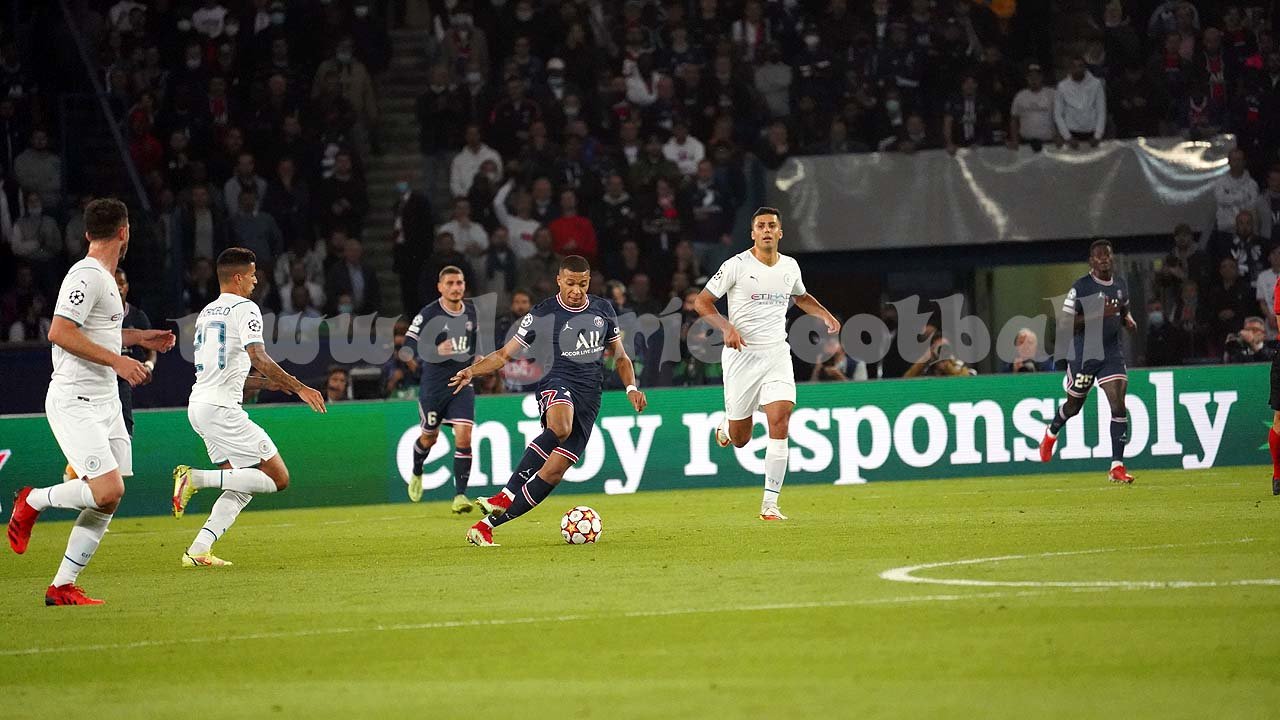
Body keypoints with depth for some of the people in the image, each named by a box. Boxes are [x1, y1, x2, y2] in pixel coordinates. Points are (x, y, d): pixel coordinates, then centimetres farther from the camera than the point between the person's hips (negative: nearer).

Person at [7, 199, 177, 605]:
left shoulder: (103, 279, 17)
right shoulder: (87, 276, -14)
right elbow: (59, 332, -25)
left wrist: (138, 338, 28)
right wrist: (116, 360, -25)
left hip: (105, 403, 10)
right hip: (75, 402, -10)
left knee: (108, 501, 2)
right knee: (107, 491, -21)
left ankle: (62, 587, 6)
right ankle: (33, 501, 4)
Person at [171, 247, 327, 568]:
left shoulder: (206, 313, 22)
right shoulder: (244, 308, -5)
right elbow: (258, 358, -18)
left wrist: (268, 383, 25)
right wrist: (299, 387, -13)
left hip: (198, 405, 9)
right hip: (221, 407, -9)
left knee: (242, 487, 13)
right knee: (277, 478, -7)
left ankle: (198, 550, 0)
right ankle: (196, 478, -16)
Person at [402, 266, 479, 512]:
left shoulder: (472, 311, 4)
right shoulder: (428, 315, -13)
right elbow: (407, 348, -17)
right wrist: (435, 351, -30)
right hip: (434, 384, -3)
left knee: (464, 437, -13)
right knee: (430, 437, 14)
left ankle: (460, 495, -9)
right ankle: (417, 473, 46)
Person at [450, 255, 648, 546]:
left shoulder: (603, 310, 12)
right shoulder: (542, 314, 2)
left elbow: (620, 356, 23)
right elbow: (505, 354, 6)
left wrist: (631, 388, 5)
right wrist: (472, 371, -11)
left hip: (589, 399, 4)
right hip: (558, 384, -4)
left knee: (553, 472, -9)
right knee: (560, 428, -41)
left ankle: (488, 525, -6)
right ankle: (507, 495, -37)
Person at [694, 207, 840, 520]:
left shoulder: (790, 266, 8)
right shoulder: (737, 265, -7)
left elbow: (802, 297, 29)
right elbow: (702, 301, -3)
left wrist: (826, 316, 12)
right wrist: (727, 327, -19)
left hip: (777, 354, 3)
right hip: (742, 354, -3)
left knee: (780, 422, -17)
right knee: (740, 439, 2)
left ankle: (770, 503, -13)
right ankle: (726, 427, 44)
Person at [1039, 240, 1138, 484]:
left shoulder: (1121, 285, 8)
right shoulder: (1080, 287, -11)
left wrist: (1128, 320, 2)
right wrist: (1100, 314, -25)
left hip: (1113, 355, 3)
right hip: (1083, 355, -3)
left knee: (1119, 406, -12)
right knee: (1073, 406, 13)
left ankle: (1117, 466, -11)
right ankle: (1051, 433, 48)